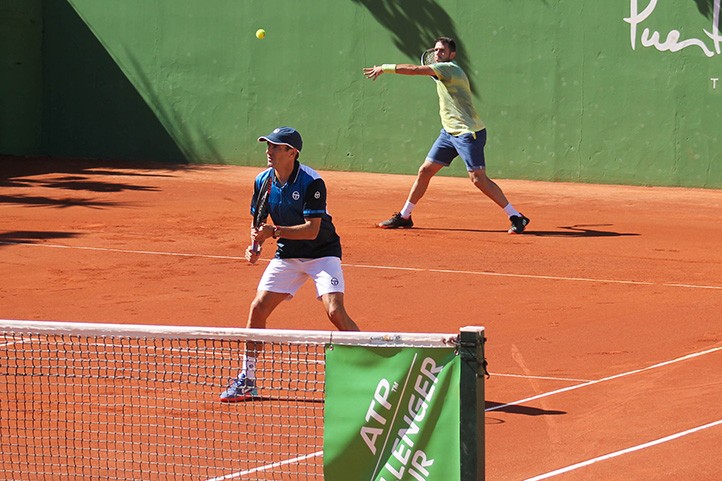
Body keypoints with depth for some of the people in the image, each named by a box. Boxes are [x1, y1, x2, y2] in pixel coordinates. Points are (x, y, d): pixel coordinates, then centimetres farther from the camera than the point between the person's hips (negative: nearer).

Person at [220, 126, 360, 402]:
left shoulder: (311, 182, -21)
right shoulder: (263, 181, -3)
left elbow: (312, 230, -26)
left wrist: (274, 232, -34)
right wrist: (256, 245, -10)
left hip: (322, 252, -5)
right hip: (287, 255, 5)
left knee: (335, 311, -22)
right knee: (258, 309, -4)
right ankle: (247, 381, 8)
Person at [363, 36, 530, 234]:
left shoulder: (450, 68, -14)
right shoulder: (442, 72, 14)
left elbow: (415, 69, -20)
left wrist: (385, 68, -11)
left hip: (468, 133, -9)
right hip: (449, 133, 9)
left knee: (478, 178, -14)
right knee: (425, 171, 8)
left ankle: (517, 217, -8)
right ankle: (404, 216, 19)